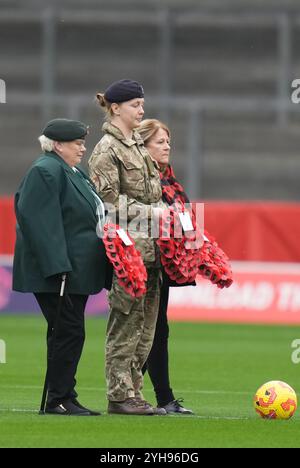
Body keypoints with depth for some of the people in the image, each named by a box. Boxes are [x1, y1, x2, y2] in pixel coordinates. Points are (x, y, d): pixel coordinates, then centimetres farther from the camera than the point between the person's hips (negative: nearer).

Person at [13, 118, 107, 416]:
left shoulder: (72, 173, 19)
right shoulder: (45, 172, -13)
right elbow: (38, 221, -21)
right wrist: (57, 267, -25)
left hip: (75, 270, 10)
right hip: (58, 271, -10)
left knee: (67, 333, 10)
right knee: (67, 332, -9)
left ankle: (63, 399, 13)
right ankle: (58, 400, -5)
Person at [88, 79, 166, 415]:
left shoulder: (137, 146, 19)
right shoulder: (107, 149, -7)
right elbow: (110, 201, -13)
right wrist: (151, 212, -14)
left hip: (149, 246, 9)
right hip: (127, 246, -9)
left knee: (145, 321, 8)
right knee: (127, 319, -7)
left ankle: (133, 392, 11)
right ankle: (120, 396, -3)